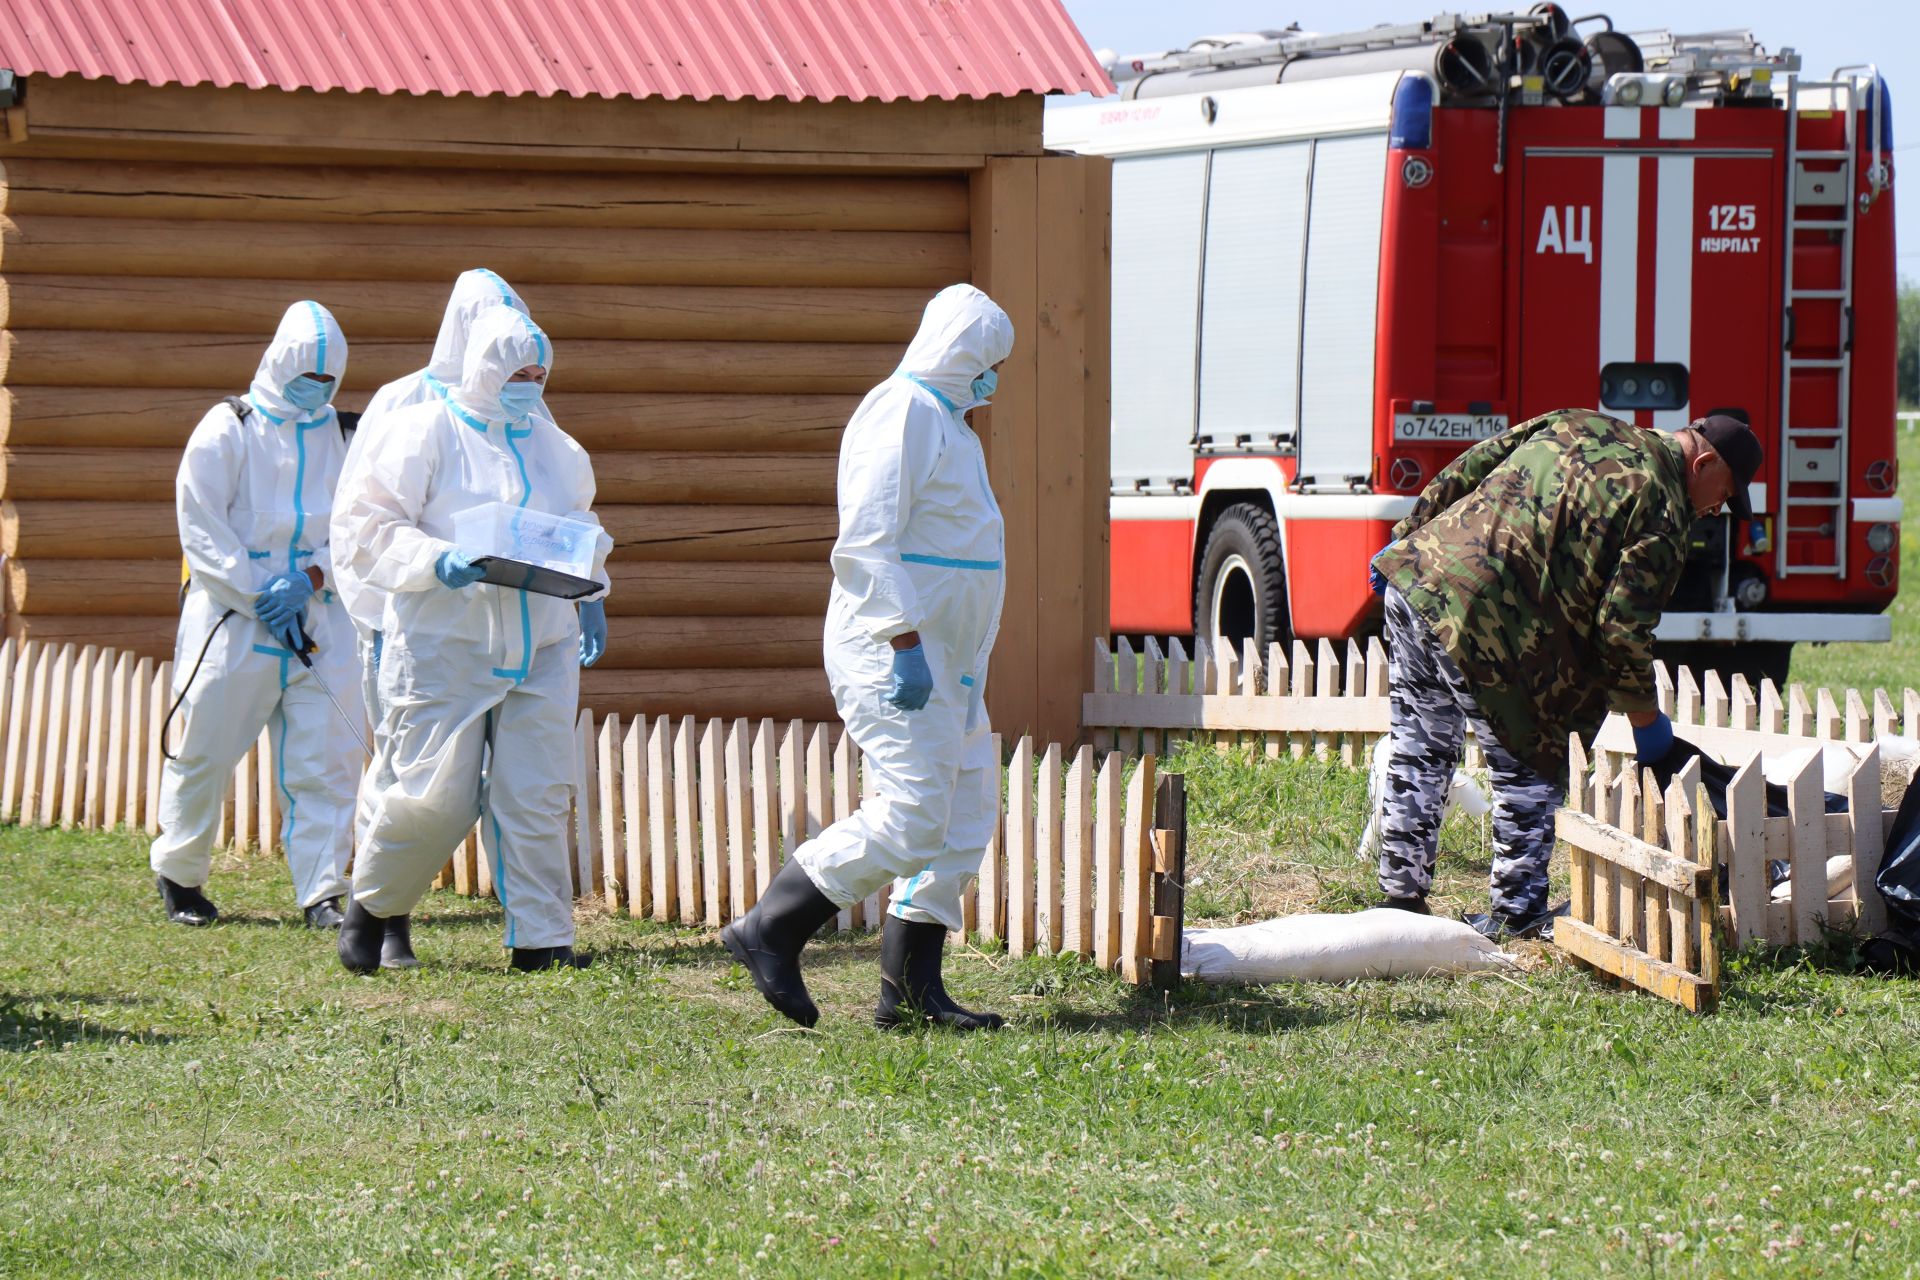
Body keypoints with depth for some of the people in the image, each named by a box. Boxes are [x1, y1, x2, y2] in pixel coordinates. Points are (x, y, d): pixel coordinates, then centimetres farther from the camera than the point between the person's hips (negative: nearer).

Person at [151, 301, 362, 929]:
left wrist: (311, 579, -11)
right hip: (232, 619, -3)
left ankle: (323, 892, -3)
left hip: (318, 622, 3)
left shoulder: (340, 436, 9)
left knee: (327, 755, -5)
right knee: (205, 752, 3)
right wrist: (261, 600, -12)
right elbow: (202, 529, -7)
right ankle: (178, 874, 23)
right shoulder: (228, 430, -3)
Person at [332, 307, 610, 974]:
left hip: (542, 649, 5)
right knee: (435, 797, -5)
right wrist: (436, 561, -22)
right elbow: (368, 524, -8)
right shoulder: (424, 433, -5)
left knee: (537, 794, -1)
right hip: (446, 648, -5)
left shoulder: (556, 447, 15)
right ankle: (371, 907, 19)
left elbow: (581, 530, 30)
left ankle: (541, 938, 4)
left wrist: (591, 594, 14)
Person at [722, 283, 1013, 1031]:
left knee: (965, 818, 7)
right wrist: (904, 645, -25)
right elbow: (868, 542, -21)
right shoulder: (903, 412, -12)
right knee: (911, 819, -16)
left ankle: (911, 987, 8)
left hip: (943, 661, 11)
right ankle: (771, 931, -8)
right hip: (897, 656, -11)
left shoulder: (945, 423, 21)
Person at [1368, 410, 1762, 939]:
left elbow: (1464, 472, 20)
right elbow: (1622, 628, -7)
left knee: (1419, 756, 20)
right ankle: (1517, 913, 14)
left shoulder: (1578, 425, 19)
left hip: (1416, 574, 8)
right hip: (1484, 621, -8)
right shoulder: (1664, 516, -3)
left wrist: (1403, 540, 26)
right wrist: (1646, 719, 6)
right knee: (1530, 773, 8)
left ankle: (1400, 896, 28)